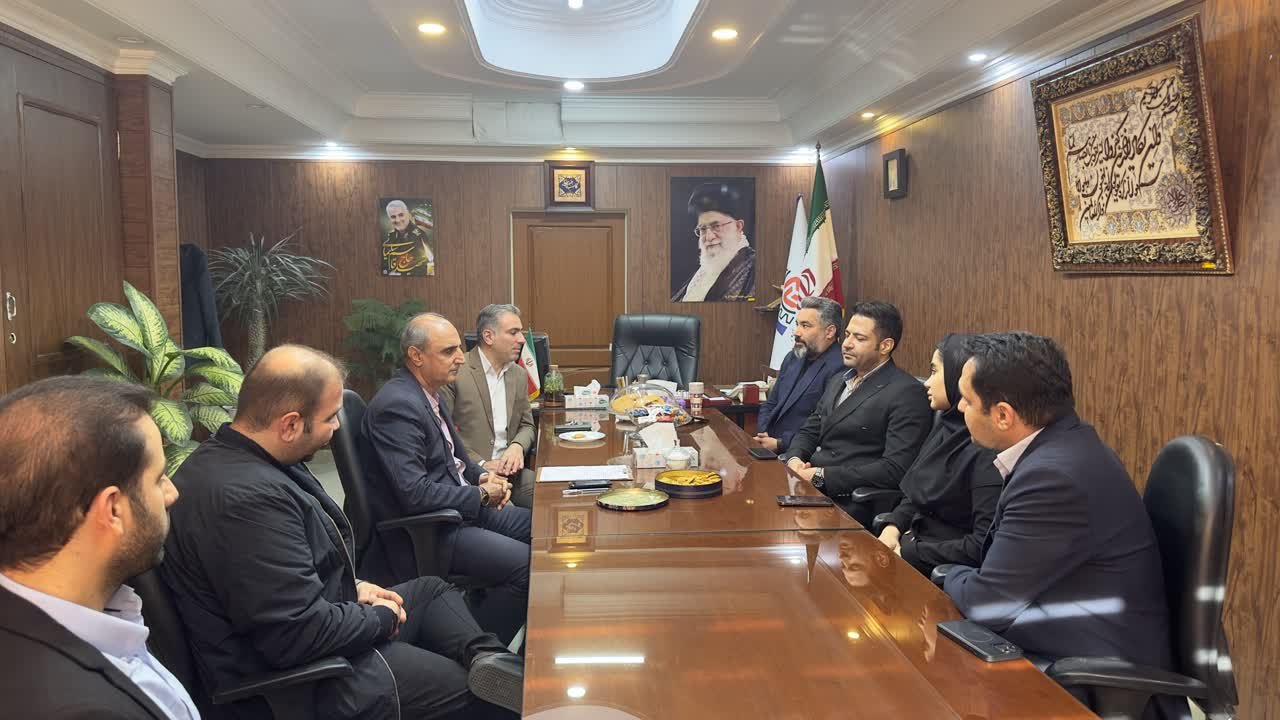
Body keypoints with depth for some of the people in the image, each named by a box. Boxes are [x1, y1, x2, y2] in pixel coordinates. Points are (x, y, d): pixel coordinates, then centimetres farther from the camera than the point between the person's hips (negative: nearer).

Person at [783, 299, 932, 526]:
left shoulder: (907, 393, -8)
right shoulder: (838, 381, 19)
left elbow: (894, 470, -16)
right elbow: (809, 431, 22)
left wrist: (821, 475, -17)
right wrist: (794, 459, -3)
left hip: (851, 503, -8)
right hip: (807, 485, 8)